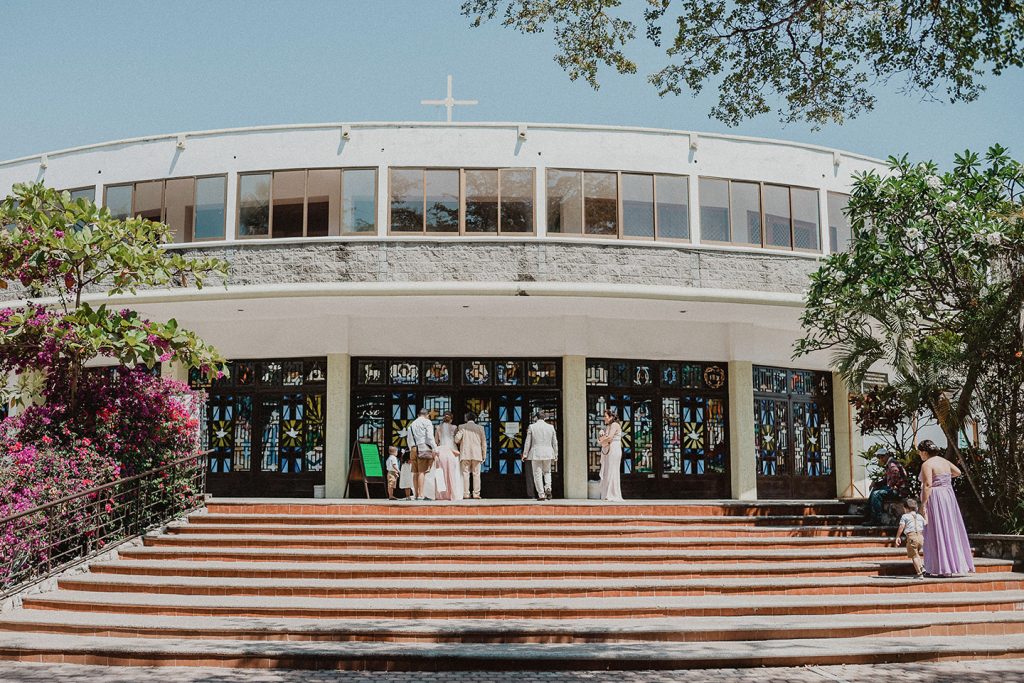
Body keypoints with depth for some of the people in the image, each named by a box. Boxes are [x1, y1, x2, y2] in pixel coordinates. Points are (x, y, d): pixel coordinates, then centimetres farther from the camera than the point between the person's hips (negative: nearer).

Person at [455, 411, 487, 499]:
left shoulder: (462, 427, 4)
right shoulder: (480, 428, 7)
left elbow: (457, 439, -6)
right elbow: (484, 443, 8)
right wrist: (484, 456, 14)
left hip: (465, 454, -1)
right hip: (476, 454, 1)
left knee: (465, 473, 1)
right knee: (476, 474, 3)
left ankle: (466, 494, -3)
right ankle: (476, 494, -1)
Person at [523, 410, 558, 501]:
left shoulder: (532, 427, -4)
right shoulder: (551, 427, 3)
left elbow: (528, 442, -2)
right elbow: (555, 442, 8)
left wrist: (525, 454, 4)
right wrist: (555, 454, 17)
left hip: (536, 454, -3)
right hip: (548, 453, 3)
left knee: (537, 474, 3)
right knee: (547, 472, 19)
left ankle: (541, 494, 1)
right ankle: (548, 488, -3)